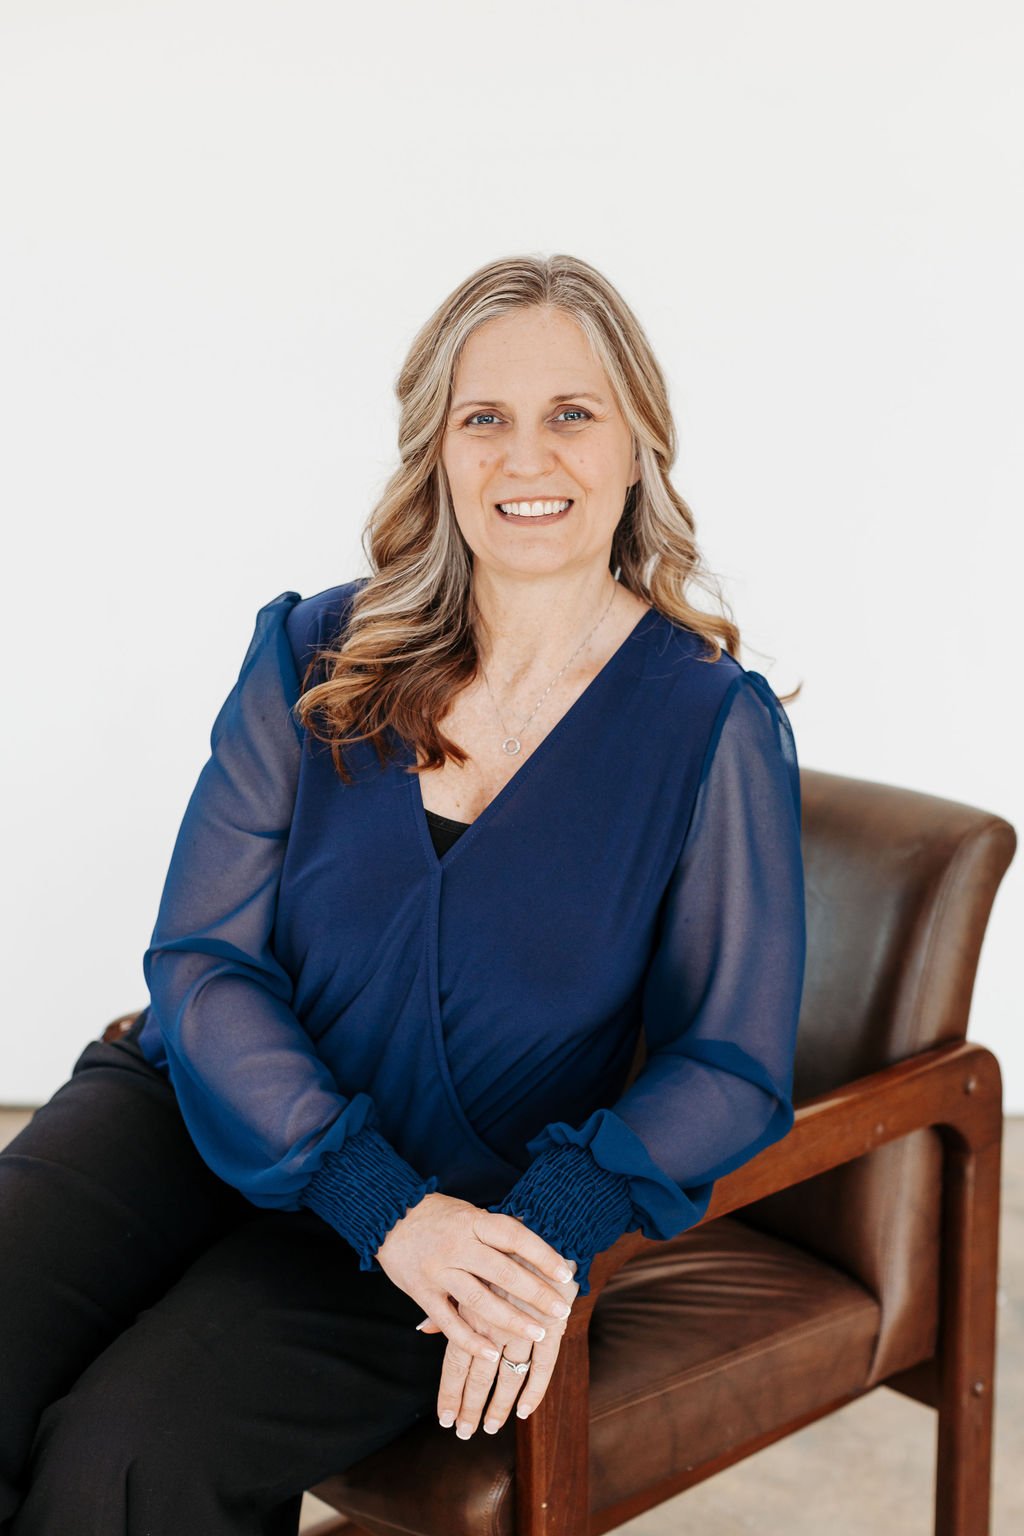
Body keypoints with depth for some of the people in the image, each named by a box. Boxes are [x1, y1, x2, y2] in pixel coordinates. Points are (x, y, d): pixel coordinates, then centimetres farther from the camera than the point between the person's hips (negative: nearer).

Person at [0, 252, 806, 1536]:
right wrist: (389, 1206, -18)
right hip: (199, 1108, 3)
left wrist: (552, 1227, -24)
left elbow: (731, 1065, -4)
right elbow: (200, 962, -3)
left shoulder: (716, 725, -3)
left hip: (469, 1202, -2)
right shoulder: (312, 659, 3)